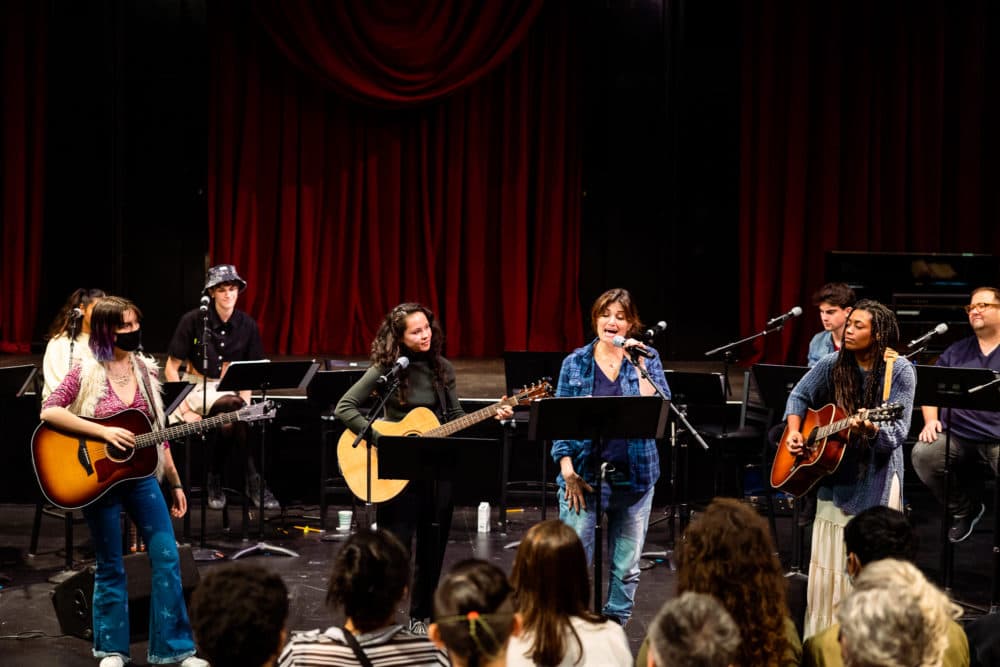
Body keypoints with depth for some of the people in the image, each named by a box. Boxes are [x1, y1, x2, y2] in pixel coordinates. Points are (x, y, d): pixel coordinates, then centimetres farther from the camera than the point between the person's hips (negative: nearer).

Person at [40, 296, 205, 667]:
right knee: (110, 566, 5)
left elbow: (156, 433, 10)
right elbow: (49, 411, -19)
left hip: (139, 474, 4)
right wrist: (104, 432, -25)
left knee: (167, 557, -1)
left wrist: (175, 484, 10)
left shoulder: (145, 370, 4)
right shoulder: (87, 372, -8)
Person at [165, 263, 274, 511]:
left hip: (229, 389, 3)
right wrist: (185, 407, -16)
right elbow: (171, 369, -5)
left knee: (229, 423, -34)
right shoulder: (193, 321, -8)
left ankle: (216, 481, -16)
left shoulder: (247, 326, 2)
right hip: (196, 388, -3)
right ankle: (253, 481, -27)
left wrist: (245, 402, -10)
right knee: (231, 406, -35)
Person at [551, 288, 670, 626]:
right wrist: (568, 470, -7)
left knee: (626, 567, 7)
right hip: (584, 474, -1)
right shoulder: (575, 363, 4)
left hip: (634, 475, 1)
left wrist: (640, 365, -15)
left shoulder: (646, 358, 4)